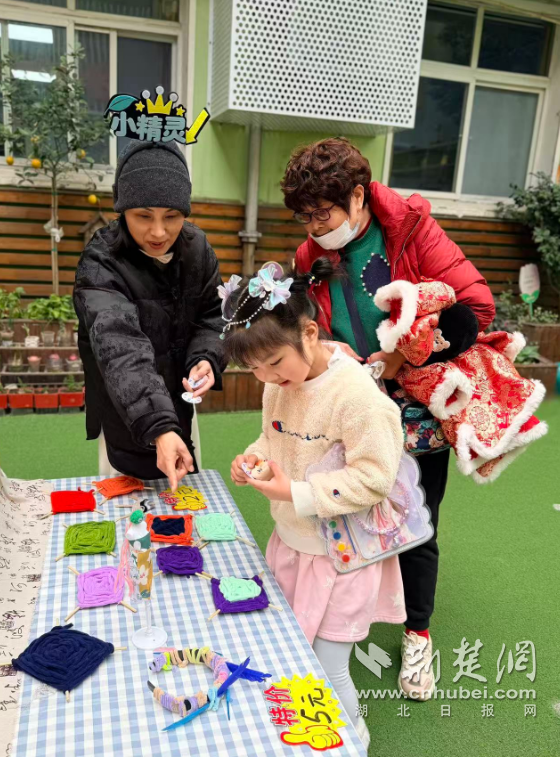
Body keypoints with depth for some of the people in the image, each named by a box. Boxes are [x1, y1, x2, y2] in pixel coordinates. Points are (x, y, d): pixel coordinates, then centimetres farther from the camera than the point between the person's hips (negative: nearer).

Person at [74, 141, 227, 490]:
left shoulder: (197, 248, -9)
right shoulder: (101, 264, -26)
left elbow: (210, 316, 1)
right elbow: (120, 350, -40)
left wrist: (206, 359, -21)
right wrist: (158, 428, -53)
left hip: (181, 406, 5)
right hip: (128, 422, -4)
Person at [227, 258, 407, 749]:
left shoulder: (357, 394, -27)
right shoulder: (280, 385, -3)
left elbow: (373, 477, -24)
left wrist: (297, 494, -27)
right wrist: (256, 456, -8)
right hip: (291, 542, 7)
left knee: (326, 668, 7)